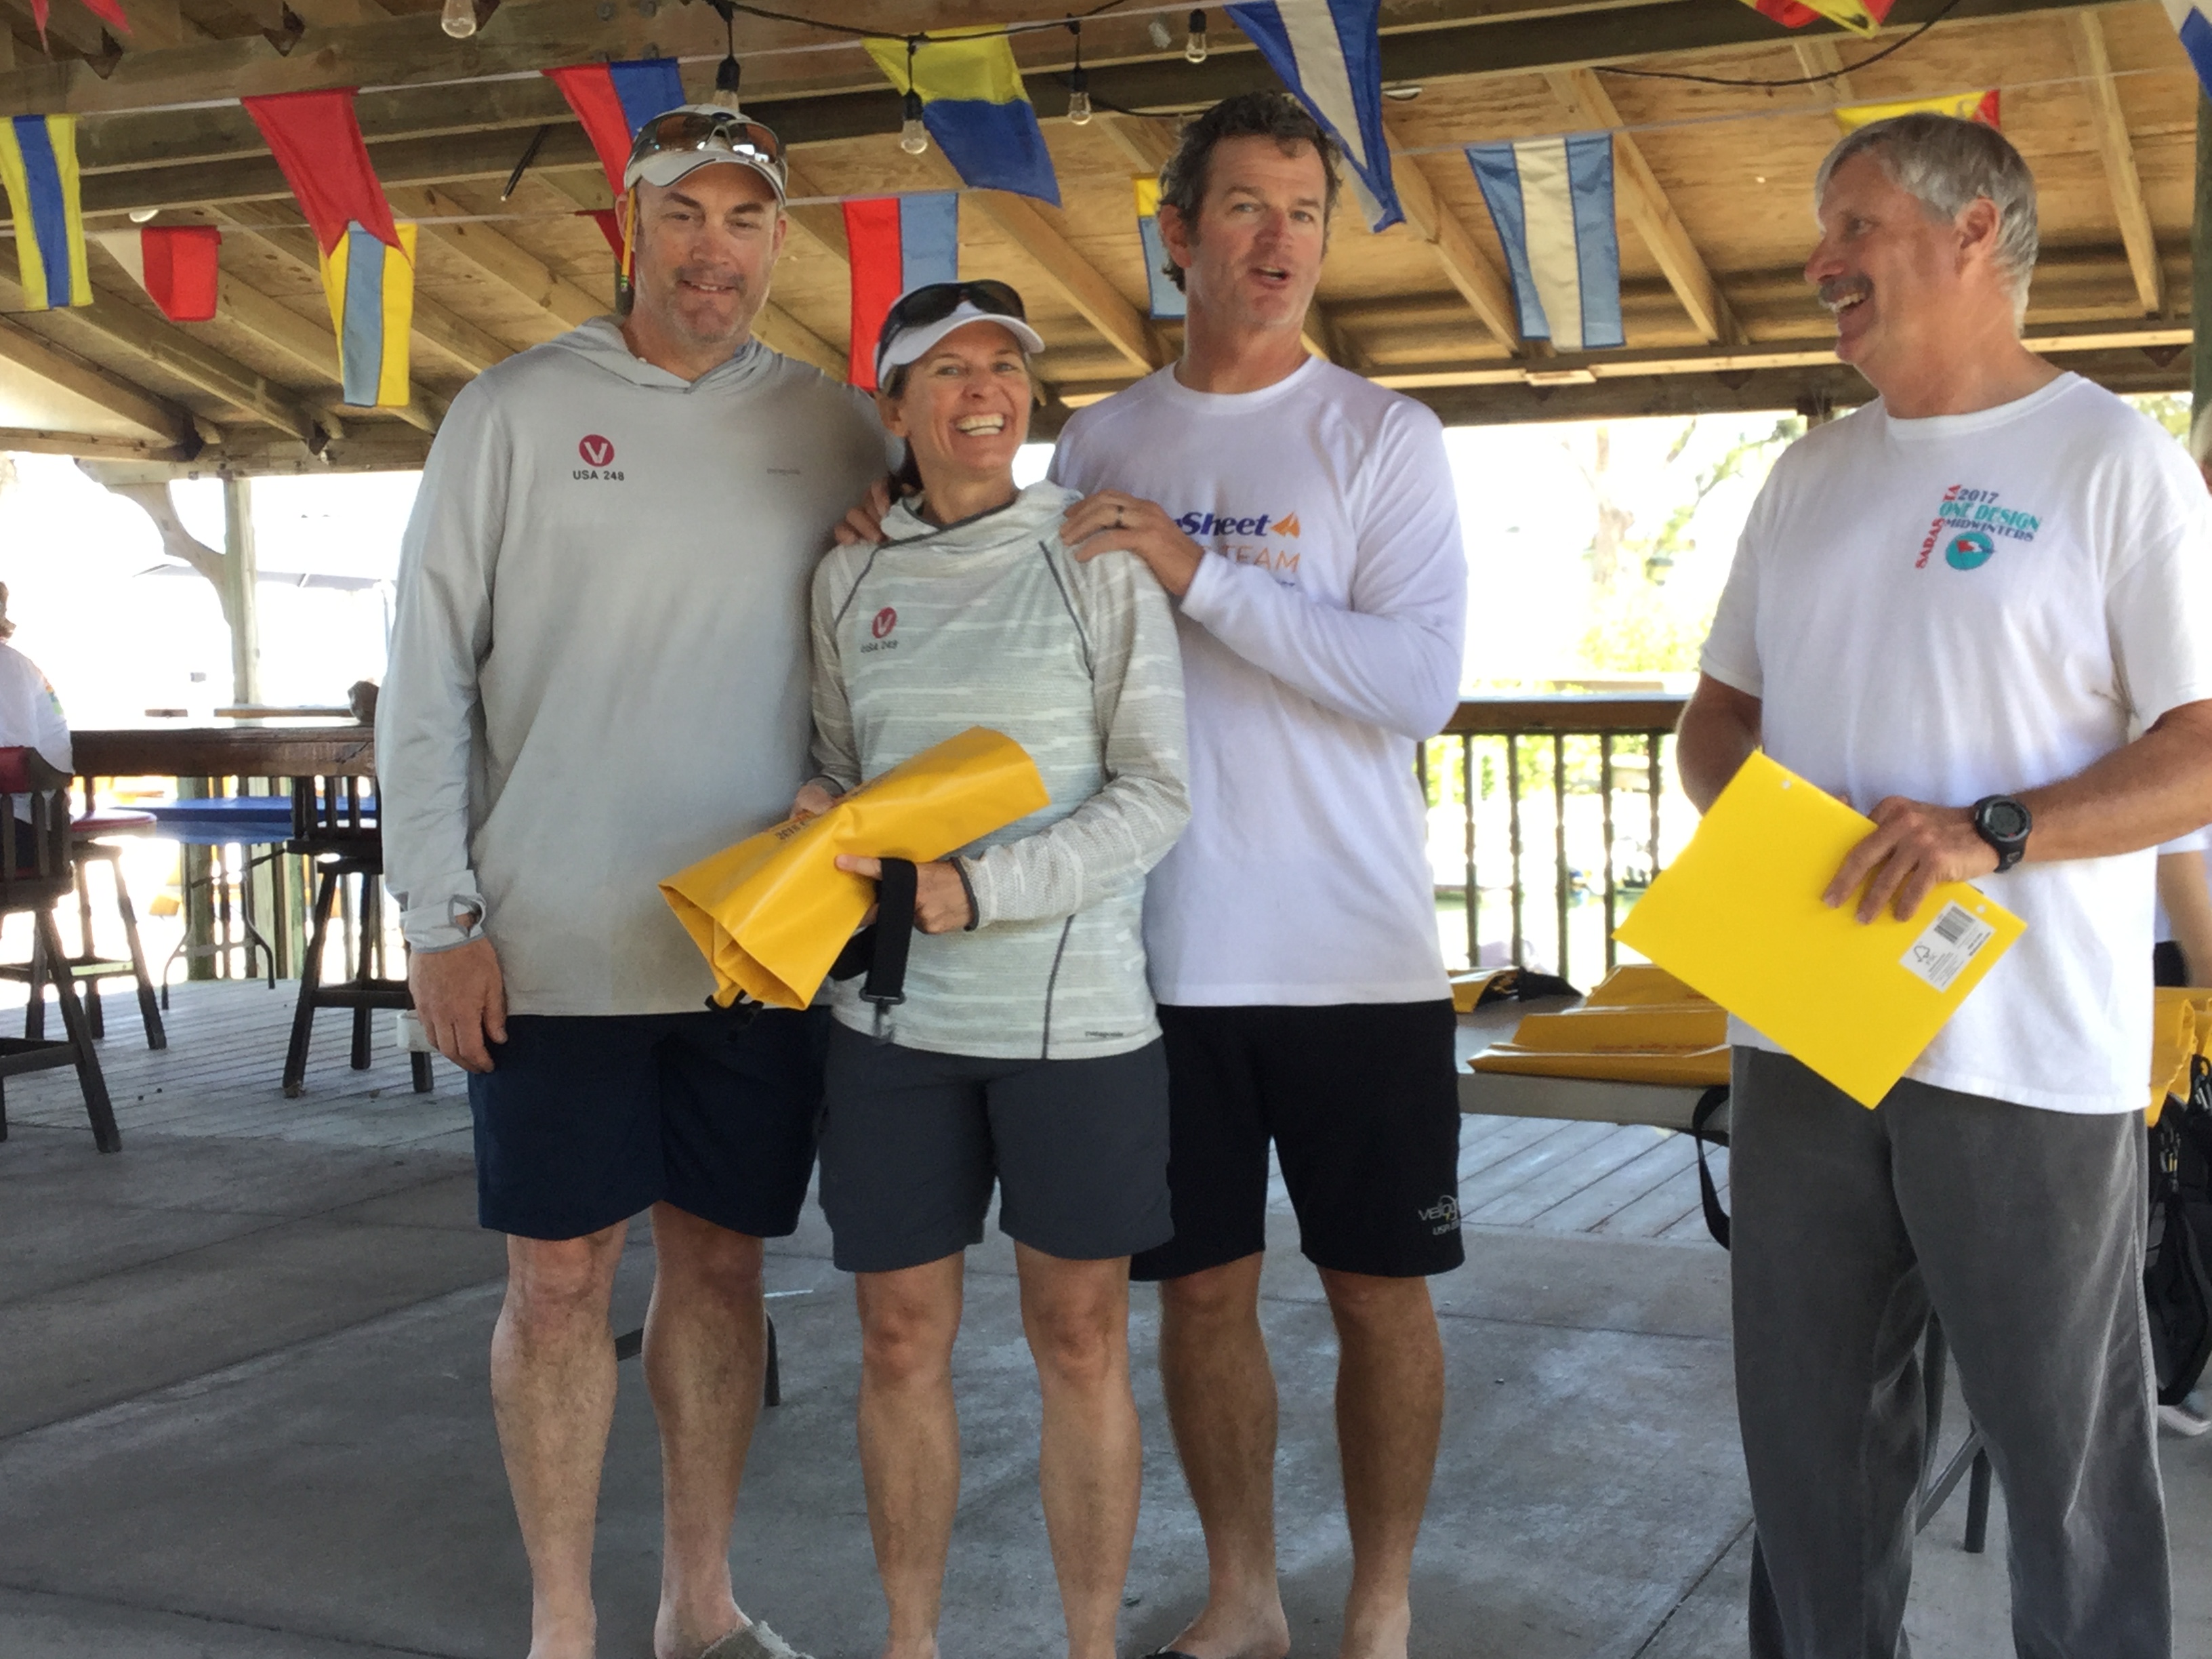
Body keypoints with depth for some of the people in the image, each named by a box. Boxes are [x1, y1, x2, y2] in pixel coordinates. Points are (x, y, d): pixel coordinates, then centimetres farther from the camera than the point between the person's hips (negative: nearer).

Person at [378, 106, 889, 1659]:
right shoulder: (515, 411, -2)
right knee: (560, 1279, 4)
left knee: (721, 1259, 11)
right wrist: (441, 913, -7)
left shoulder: (837, 430, 5)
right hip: (558, 942, -2)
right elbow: (428, 672, -2)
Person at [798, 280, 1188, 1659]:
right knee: (902, 1342, 8)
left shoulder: (1099, 559, -3)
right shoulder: (851, 577, 7)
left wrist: (979, 892, -17)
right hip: (893, 1016, 3)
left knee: (1082, 1343, 6)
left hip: (1076, 1013, -3)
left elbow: (1156, 794, -7)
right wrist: (821, 821, -6)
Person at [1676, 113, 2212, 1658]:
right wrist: (1743, 812, -1)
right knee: (1809, 1423, 14)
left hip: (2028, 1054, -6)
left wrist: (1993, 834, -23)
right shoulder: (1811, 474, 15)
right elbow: (1720, 706, 21)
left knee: (2068, 1445, 4)